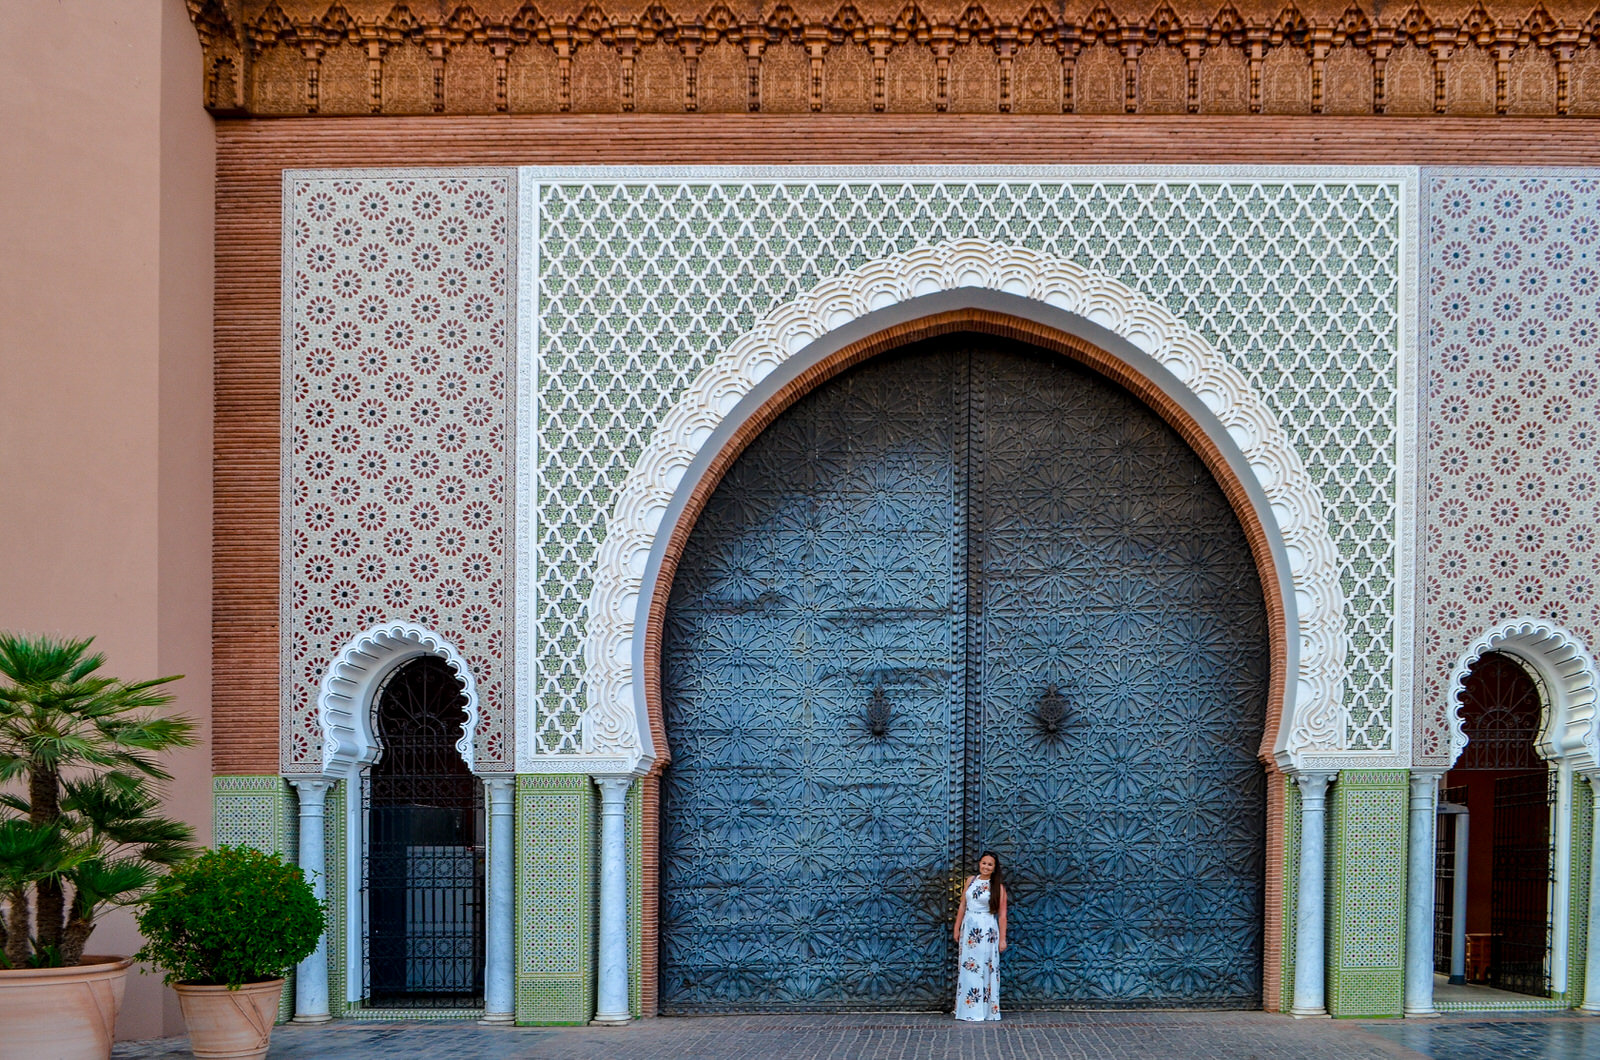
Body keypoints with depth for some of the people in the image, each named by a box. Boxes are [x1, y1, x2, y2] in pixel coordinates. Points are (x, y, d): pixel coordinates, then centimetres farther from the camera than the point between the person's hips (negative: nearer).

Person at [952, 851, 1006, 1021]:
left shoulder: (998, 886, -2)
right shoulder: (971, 880, 9)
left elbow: (1002, 914, -4)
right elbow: (962, 906, 12)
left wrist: (1002, 938, -7)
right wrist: (957, 928, 9)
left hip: (987, 930, -4)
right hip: (968, 928, 4)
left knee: (986, 968, -2)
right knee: (967, 969, 4)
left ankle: (987, 1010, 4)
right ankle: (968, 1009, 10)